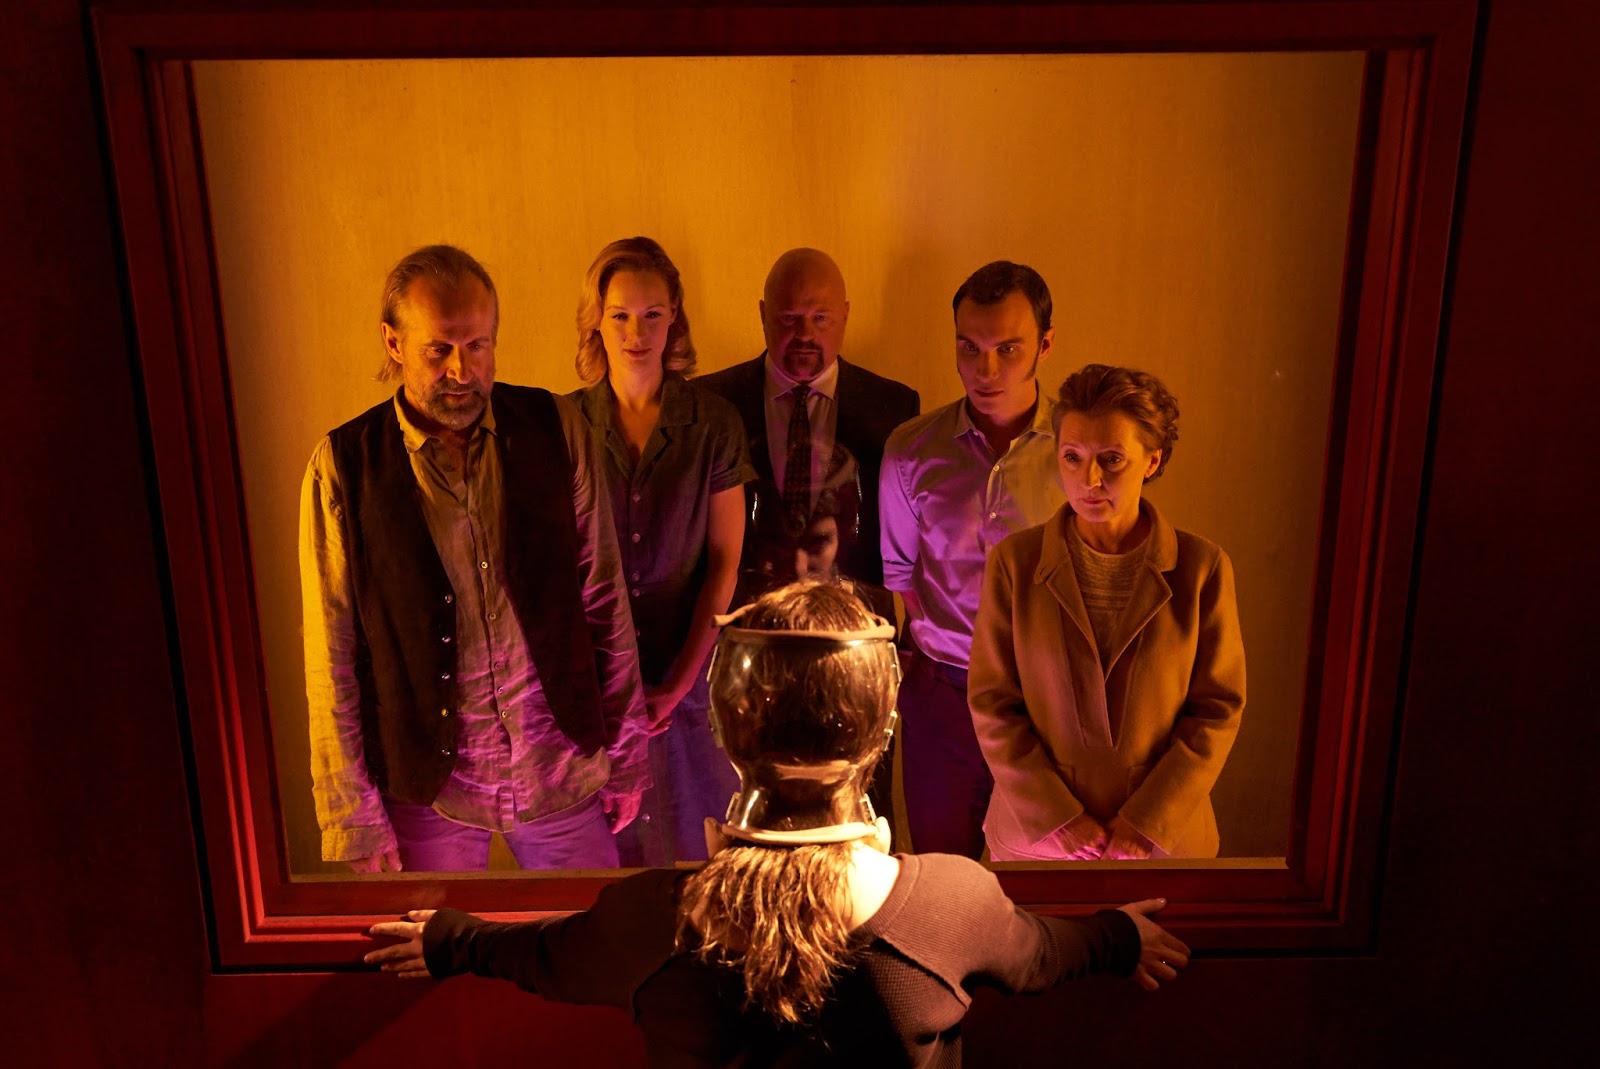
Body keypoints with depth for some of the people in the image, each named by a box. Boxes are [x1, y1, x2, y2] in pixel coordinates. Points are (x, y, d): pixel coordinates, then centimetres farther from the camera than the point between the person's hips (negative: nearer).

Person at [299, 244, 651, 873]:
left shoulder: (555, 429, -3)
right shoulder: (344, 466, -8)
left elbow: (605, 600, 1)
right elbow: (331, 656, -4)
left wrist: (626, 753, 4)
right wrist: (354, 817, -3)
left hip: (564, 771, 2)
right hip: (426, 790, -1)